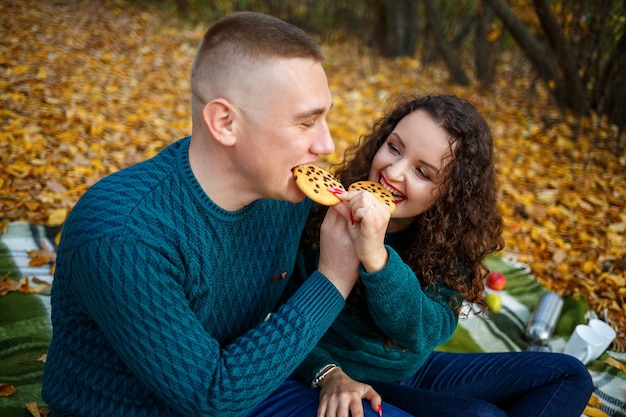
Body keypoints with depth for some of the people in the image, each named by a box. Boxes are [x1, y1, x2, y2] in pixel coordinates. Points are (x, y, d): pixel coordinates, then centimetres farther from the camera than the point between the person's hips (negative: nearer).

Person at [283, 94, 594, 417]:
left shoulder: (452, 242, -11)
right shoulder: (321, 210, -18)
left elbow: (424, 334, -26)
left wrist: (376, 256, -43)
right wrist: (328, 374, -28)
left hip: (415, 372, 5)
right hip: (347, 385, -4)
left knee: (567, 375, 1)